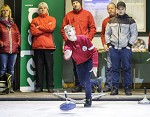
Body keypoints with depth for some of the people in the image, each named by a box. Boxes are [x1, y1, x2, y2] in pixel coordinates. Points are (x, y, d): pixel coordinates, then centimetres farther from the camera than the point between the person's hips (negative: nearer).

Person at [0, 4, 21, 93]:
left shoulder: (13, 24, 17)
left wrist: (18, 43, 4)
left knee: (11, 69, 7)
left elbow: (18, 35, 17)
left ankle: (11, 87, 11)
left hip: (14, 50, 4)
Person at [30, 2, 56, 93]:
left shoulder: (52, 19, 12)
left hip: (49, 46, -1)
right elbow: (33, 32, -2)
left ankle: (50, 86, 3)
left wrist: (39, 27, -2)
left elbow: (51, 28, -9)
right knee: (39, 67, 2)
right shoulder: (35, 20, 14)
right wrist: (46, 29, -5)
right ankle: (39, 86, 5)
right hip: (37, 46, 1)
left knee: (49, 67, 0)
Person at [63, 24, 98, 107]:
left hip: (89, 61, -4)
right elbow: (67, 57, -42)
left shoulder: (83, 38, -26)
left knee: (86, 80, -13)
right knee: (82, 83, 9)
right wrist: (66, 55, -68)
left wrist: (95, 65, -22)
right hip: (79, 63, 4)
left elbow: (94, 51, -18)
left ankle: (88, 99, 8)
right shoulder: (67, 44, -22)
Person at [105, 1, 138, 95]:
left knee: (127, 68, -1)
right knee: (115, 69, 5)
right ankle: (115, 87, 9)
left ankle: (127, 87, 6)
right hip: (114, 48, 2)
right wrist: (108, 43, 6)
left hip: (126, 48, -2)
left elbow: (134, 34, 1)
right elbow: (107, 33, 17)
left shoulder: (130, 21, 1)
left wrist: (130, 44, -6)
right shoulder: (112, 21, 10)